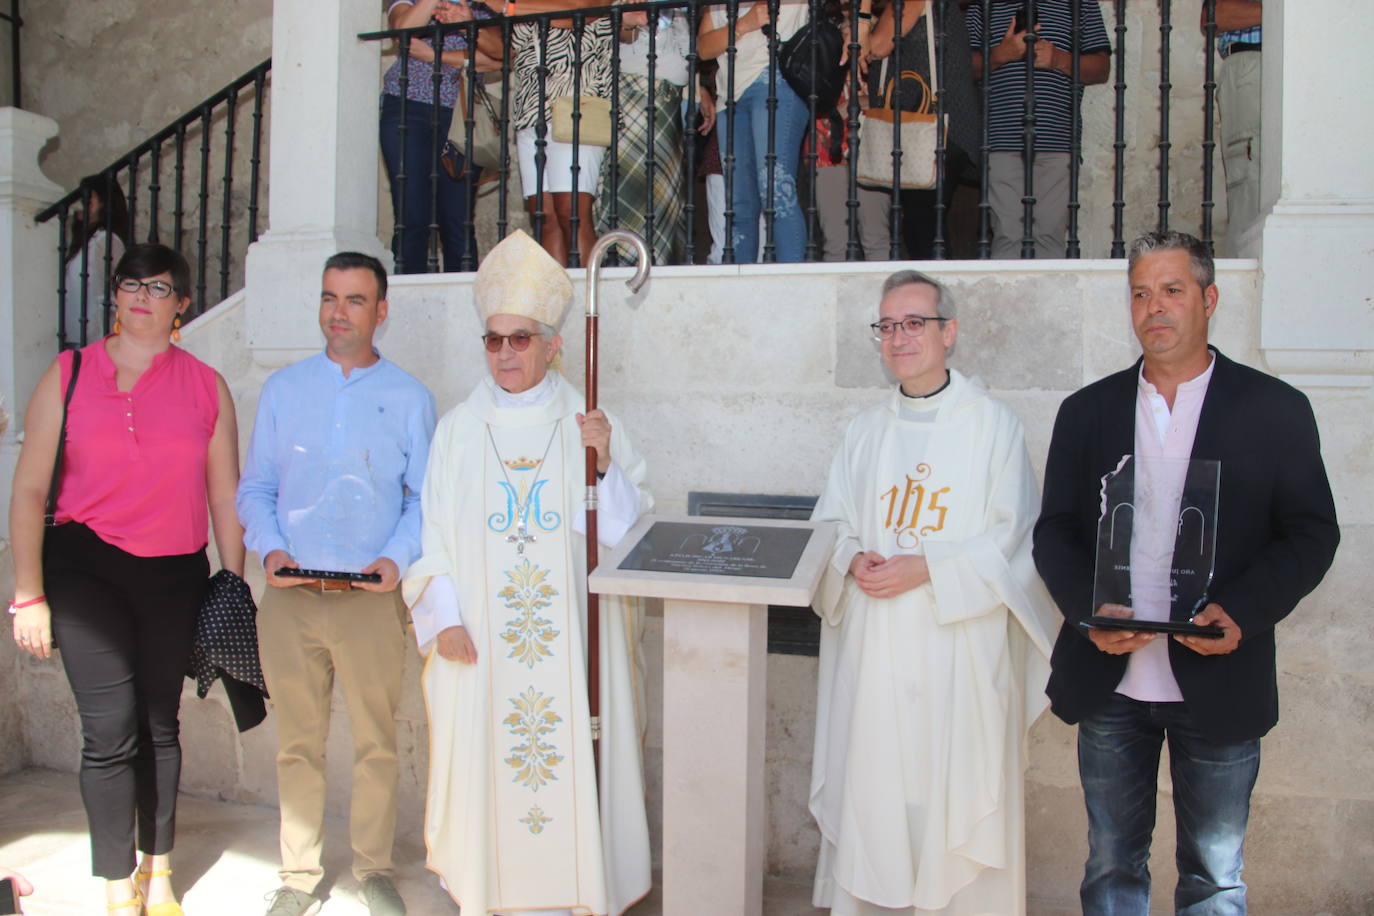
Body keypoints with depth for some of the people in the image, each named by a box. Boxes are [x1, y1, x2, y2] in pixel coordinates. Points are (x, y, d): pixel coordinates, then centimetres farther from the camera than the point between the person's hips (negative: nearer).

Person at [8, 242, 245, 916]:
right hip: (85, 566, -2)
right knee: (111, 731, -5)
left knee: (160, 722, 11)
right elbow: (29, 489, 0)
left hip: (175, 574, 2)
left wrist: (233, 585, 6)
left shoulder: (206, 386, 6)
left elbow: (224, 495, 7)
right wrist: (28, 595, -4)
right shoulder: (69, 375, 2)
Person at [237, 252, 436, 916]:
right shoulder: (282, 389, 11)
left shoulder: (409, 398, 6)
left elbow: (424, 497, 4)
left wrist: (397, 557, -12)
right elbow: (255, 487, 10)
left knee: (376, 743, 6)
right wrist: (269, 547, -7)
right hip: (289, 596, 2)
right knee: (297, 743, 9)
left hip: (371, 599, -1)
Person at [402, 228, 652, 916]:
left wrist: (603, 462, -16)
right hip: (480, 638, 1)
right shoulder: (459, 427, 7)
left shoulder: (588, 424, 4)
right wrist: (445, 617, -5)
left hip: (569, 636, -1)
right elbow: (435, 530, 4)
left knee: (569, 758, 2)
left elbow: (627, 529, -1)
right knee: (485, 763, 5)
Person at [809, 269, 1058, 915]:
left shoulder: (992, 423, -2)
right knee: (872, 780, 7)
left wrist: (928, 569, -17)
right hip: (873, 643, 4)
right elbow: (831, 521, 13)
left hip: (959, 639, -3)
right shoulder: (865, 431, 11)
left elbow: (1011, 537, -7)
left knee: (956, 784, 2)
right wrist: (852, 561, -8)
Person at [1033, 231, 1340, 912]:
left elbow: (1312, 532, -1)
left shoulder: (1275, 409, 1)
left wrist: (1243, 611, -17)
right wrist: (1087, 611, -13)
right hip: (1111, 684, 2)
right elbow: (1055, 531, 5)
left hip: (1220, 685, -1)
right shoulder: (1087, 411, 6)